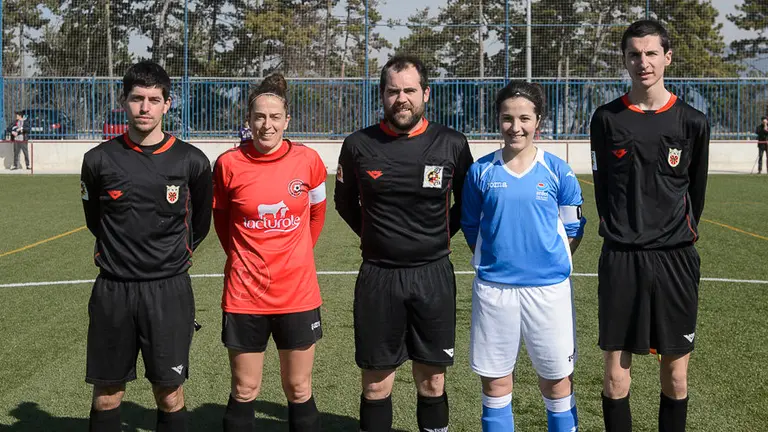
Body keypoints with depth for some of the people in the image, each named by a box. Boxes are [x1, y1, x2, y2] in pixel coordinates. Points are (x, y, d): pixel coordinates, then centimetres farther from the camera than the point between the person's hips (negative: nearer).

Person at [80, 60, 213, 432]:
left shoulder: (191, 161, -4)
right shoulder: (99, 159, -2)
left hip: (169, 289, -1)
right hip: (113, 289, 1)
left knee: (170, 395, 4)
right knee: (107, 395, 8)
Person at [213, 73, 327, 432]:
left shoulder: (308, 160, -4)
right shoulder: (228, 164, -6)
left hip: (298, 292, 1)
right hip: (244, 294, 0)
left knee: (298, 390, 11)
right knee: (244, 392, 10)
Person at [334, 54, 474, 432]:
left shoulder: (452, 145, -3)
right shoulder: (359, 145, -2)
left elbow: (467, 203, 13)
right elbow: (344, 201, 14)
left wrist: (440, 236, 6)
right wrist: (374, 235, 9)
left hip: (433, 275, 0)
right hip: (378, 276, 0)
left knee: (432, 383, 8)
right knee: (376, 384, 7)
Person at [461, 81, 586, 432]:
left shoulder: (558, 171, -1)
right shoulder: (481, 171, 1)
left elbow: (573, 230, 6)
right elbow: (471, 228, 10)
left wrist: (552, 263, -1)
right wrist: (490, 261, 2)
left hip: (548, 287, -1)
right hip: (492, 288, 1)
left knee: (556, 379, 8)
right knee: (495, 380, 9)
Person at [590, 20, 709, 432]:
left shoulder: (692, 122, 0)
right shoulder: (606, 119, 2)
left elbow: (696, 189, 11)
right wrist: (618, 231, 12)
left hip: (675, 258, 0)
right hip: (620, 258, 0)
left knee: (675, 376, 6)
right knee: (615, 372, 2)